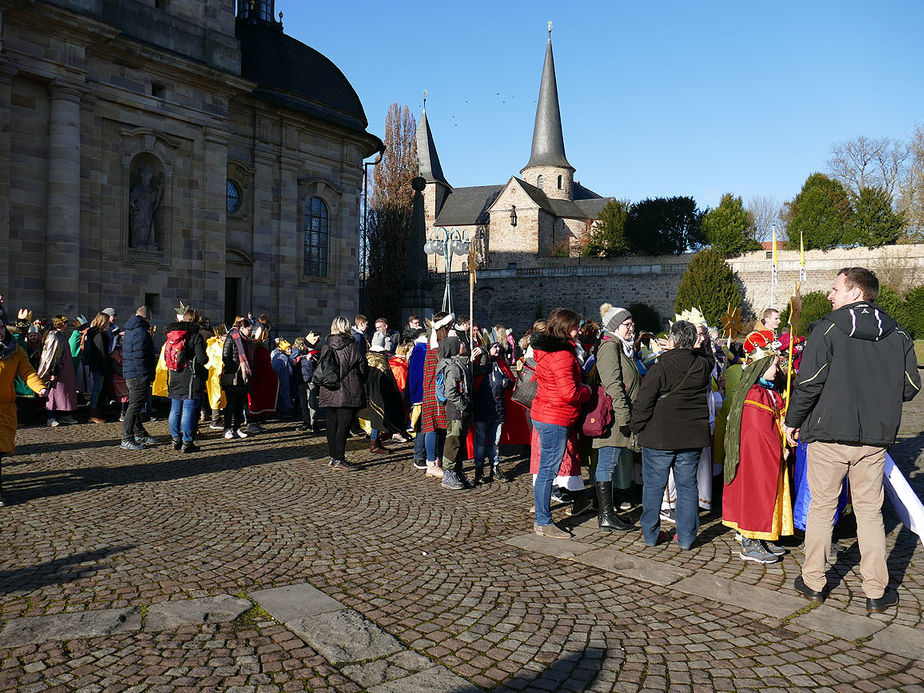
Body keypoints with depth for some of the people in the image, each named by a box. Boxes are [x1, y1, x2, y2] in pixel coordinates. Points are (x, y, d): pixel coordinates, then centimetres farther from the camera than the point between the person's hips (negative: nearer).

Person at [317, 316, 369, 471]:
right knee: (344, 425, -3)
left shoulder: (326, 347, 3)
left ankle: (333, 457, 20)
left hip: (328, 393, 4)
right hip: (348, 393, -4)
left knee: (332, 424, 12)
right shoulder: (354, 346, -7)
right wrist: (359, 384, 16)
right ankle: (339, 459, -5)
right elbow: (364, 369, -2)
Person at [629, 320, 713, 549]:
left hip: (659, 437, -4)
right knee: (687, 486, 13)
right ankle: (686, 537, 19)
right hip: (692, 438, 4)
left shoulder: (660, 367, -15)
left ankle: (651, 534, 17)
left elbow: (643, 402, -14)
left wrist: (636, 427, -1)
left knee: (653, 486, 9)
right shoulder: (702, 365, -2)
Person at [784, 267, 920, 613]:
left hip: (829, 434, -3)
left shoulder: (828, 329, -10)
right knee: (870, 510, 12)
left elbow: (809, 383, -14)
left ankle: (813, 582, 19)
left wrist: (793, 421, -1)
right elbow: (910, 387, 6)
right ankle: (876, 592, 18)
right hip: (875, 437, 3)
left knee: (821, 506, 9)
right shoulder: (898, 335, 3)